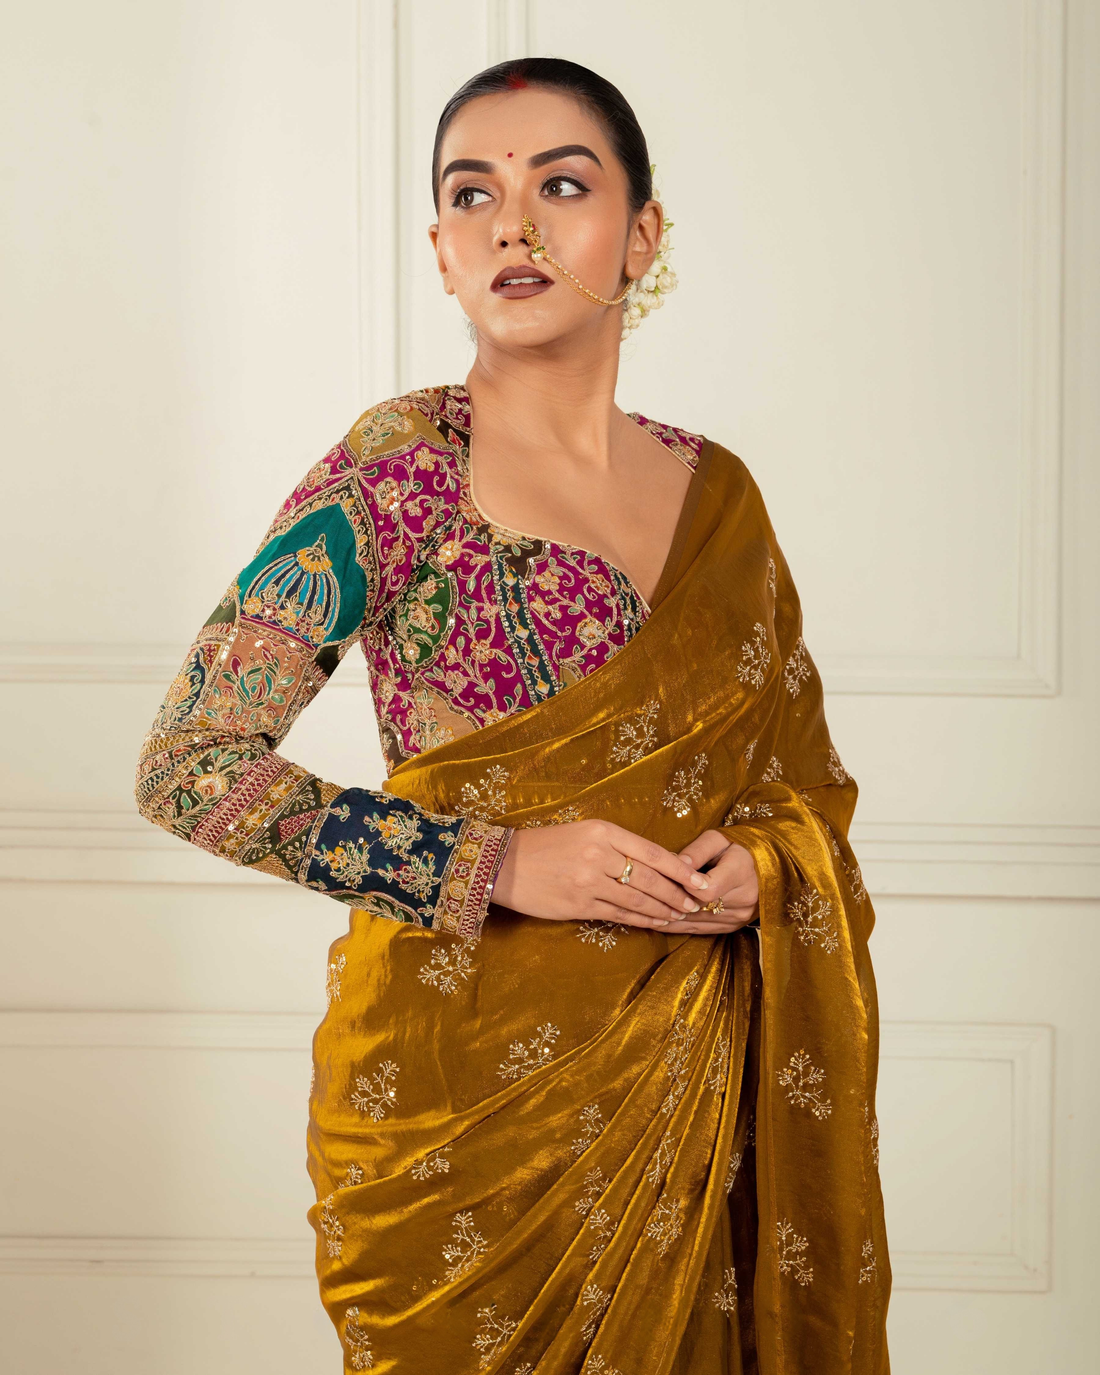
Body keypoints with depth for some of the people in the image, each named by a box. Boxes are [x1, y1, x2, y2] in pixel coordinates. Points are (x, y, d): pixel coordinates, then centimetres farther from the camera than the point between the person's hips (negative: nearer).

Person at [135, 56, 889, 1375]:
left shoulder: (716, 492, 5)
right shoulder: (397, 474, -10)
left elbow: (806, 775, 15)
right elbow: (187, 764, -13)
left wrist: (757, 866, -8)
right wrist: (500, 866, -18)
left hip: (690, 1070, 5)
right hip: (464, 1074, -4)